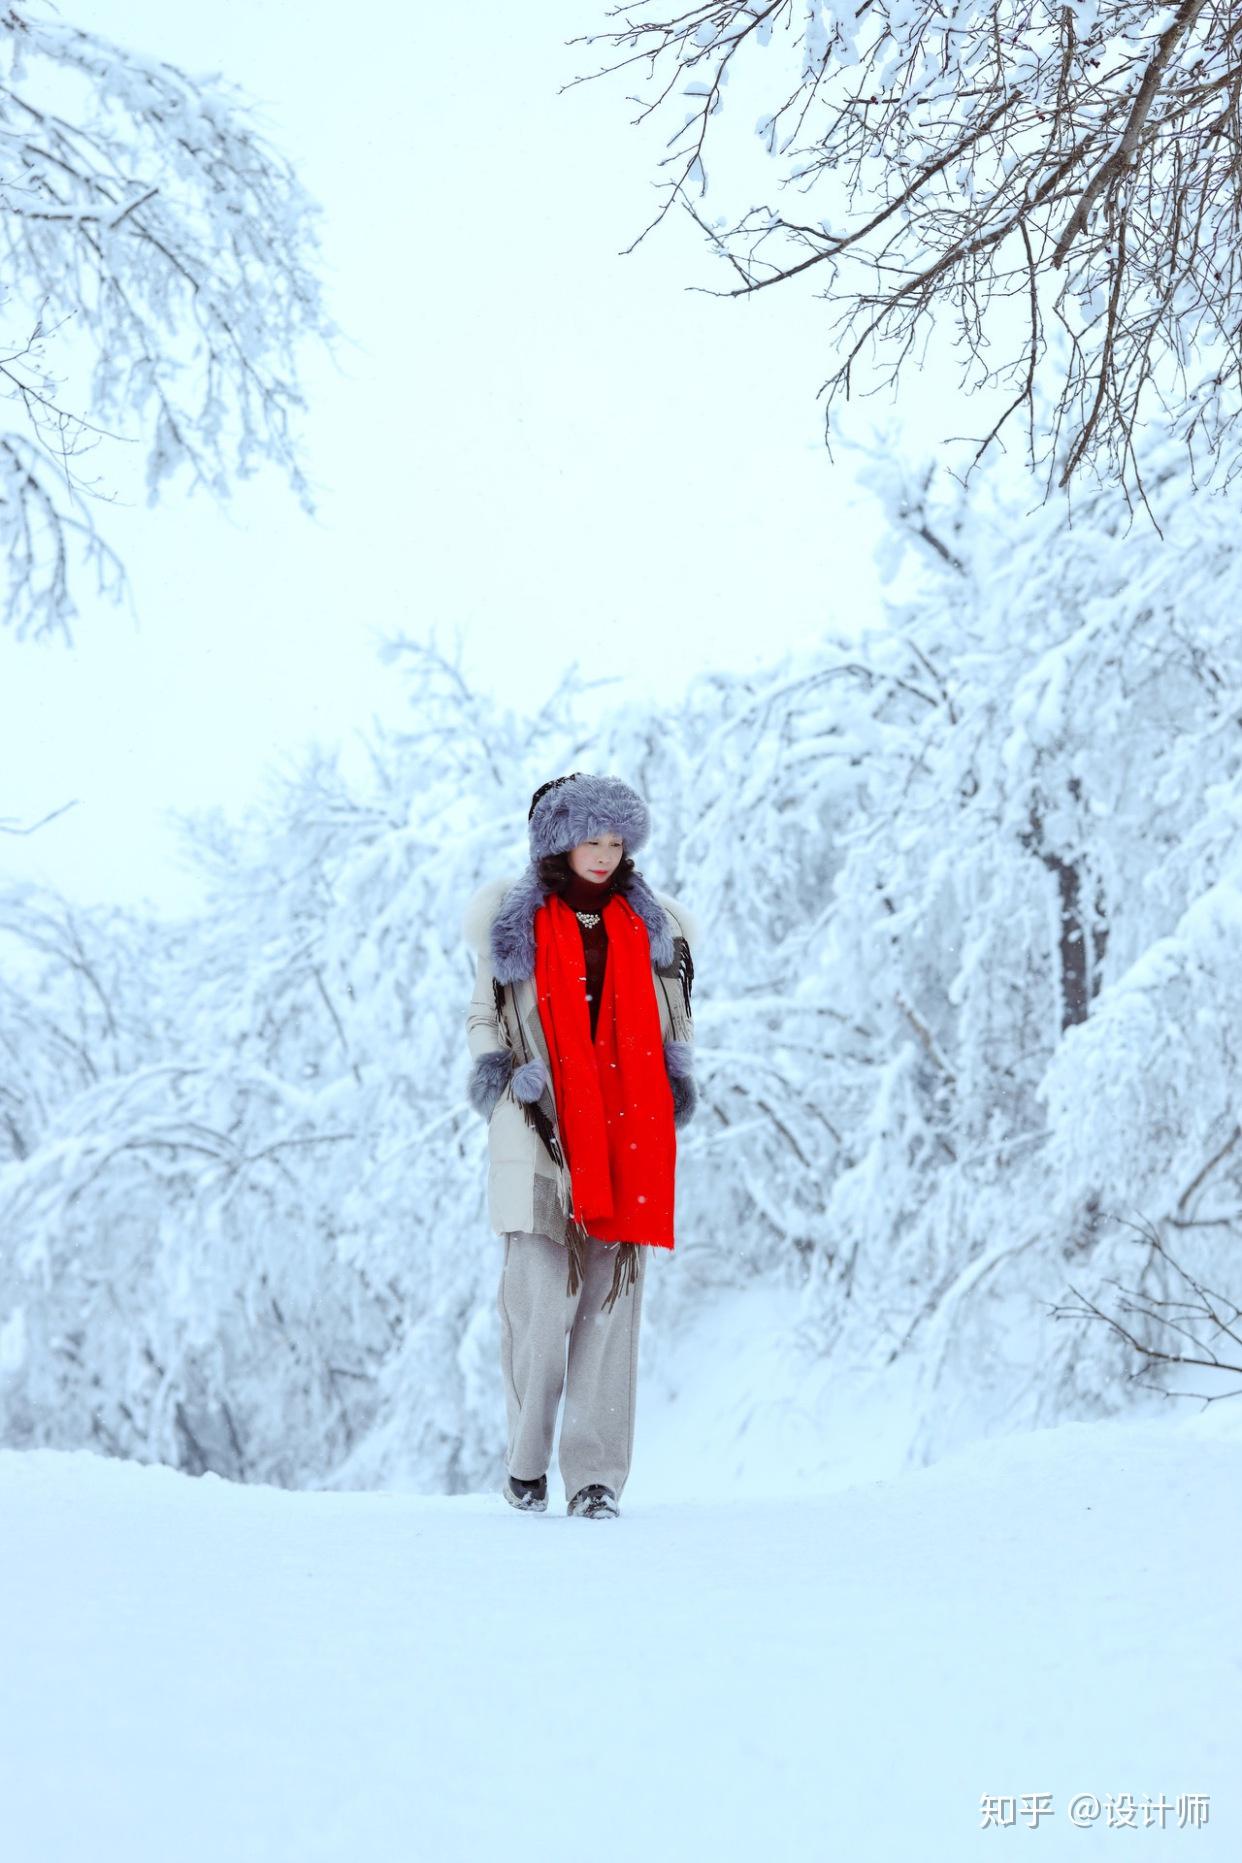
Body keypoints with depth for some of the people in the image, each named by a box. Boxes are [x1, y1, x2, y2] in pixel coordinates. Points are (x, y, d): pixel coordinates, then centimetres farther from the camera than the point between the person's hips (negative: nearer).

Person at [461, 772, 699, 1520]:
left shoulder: (650, 925, 14)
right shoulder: (515, 922, 9)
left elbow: (676, 1019, 22)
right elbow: (484, 1014, 15)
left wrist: (681, 1076, 4)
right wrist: (490, 1064, -4)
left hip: (626, 1137, 2)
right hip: (541, 1132, -2)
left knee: (611, 1301, -2)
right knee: (542, 1299, -8)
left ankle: (597, 1476, 2)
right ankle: (526, 1461, 9)